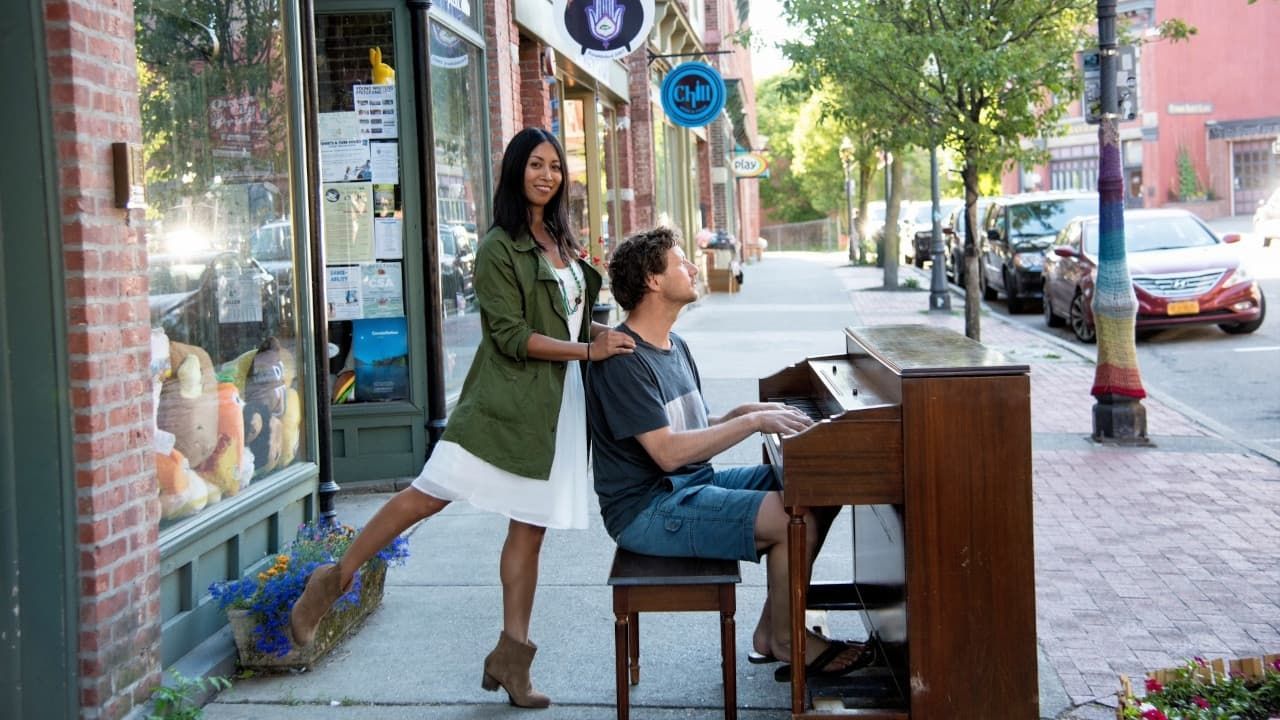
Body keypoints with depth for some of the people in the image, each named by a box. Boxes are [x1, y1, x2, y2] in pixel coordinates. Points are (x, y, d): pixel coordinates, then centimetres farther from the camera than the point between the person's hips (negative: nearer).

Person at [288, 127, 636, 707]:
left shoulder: (562, 244, 16)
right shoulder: (500, 248, -6)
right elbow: (512, 335, -13)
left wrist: (610, 335, 5)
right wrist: (586, 349, -16)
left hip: (558, 404, 6)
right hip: (507, 401, -6)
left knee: (529, 527, 6)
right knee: (432, 492, -16)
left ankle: (511, 659, 11)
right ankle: (334, 580, 0)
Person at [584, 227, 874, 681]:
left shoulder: (675, 348, 15)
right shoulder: (623, 360, -18)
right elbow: (668, 452, -25)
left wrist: (748, 411, 0)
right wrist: (753, 421, -22)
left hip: (694, 483, 10)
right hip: (649, 510, -10)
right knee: (794, 519, -23)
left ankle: (770, 629, 8)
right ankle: (784, 641, -1)